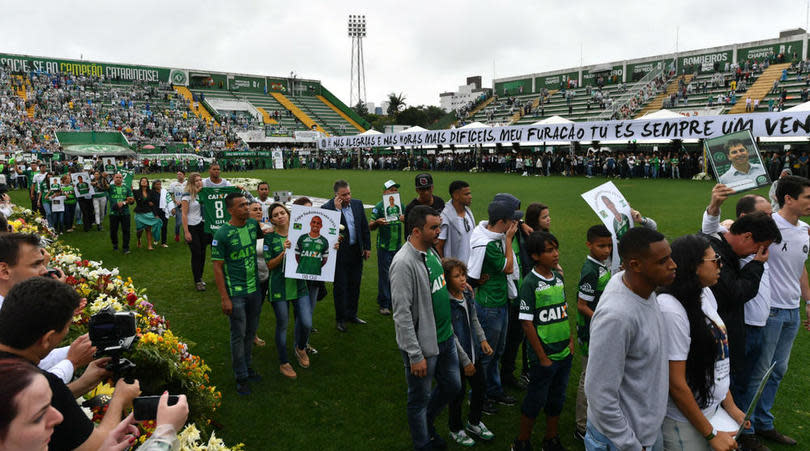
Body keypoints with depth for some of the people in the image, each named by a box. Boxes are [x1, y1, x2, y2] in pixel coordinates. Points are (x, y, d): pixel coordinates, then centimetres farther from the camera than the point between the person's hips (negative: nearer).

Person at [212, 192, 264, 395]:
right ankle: (241, 376, 18)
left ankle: (247, 366, 35)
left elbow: (262, 234, 27)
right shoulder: (222, 234, -15)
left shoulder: (253, 224, 1)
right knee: (238, 334, 4)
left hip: (254, 289, 6)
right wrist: (225, 299, -15)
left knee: (251, 331, 17)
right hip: (235, 293, -5)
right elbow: (217, 268, -12)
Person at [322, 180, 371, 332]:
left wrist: (367, 247, 9)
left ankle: (352, 314, 30)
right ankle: (340, 318, 17)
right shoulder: (327, 207, -12)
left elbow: (365, 227, 11)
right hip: (340, 253, -5)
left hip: (356, 251, 5)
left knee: (355, 284, 14)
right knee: (340, 286, 3)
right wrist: (337, 209, -26)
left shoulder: (357, 204, 4)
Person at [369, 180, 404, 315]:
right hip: (384, 247, -4)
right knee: (384, 275, 0)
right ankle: (383, 304, 10)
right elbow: (370, 227, -6)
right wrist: (377, 222, -27)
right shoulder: (379, 206, -4)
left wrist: (406, 219, -12)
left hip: (398, 246, 4)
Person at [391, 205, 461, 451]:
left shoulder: (431, 251, 4)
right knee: (420, 398, 11)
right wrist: (415, 355, -22)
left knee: (452, 386, 22)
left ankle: (426, 422, 47)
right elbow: (402, 314, -24)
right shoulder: (403, 263, -24)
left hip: (445, 337, 9)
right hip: (423, 346, -9)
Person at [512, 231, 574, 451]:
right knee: (536, 400, 7)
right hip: (544, 356, -6)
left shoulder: (558, 277, 4)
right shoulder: (530, 283, -17)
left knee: (557, 399, 19)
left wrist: (570, 340, 7)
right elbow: (527, 324, -16)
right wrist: (542, 357, -14)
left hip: (565, 353, 6)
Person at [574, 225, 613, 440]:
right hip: (592, 334, -9)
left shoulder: (603, 264, 4)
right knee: (589, 378, 3)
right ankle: (582, 428, 17)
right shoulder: (590, 271, -23)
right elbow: (582, 305, -22)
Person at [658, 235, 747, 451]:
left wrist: (730, 405, 9)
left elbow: (718, 357, 7)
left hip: (713, 408, 8)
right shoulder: (671, 310, -27)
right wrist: (711, 434, -14)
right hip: (686, 423, -8)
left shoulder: (706, 294, -2)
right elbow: (676, 384, -23)